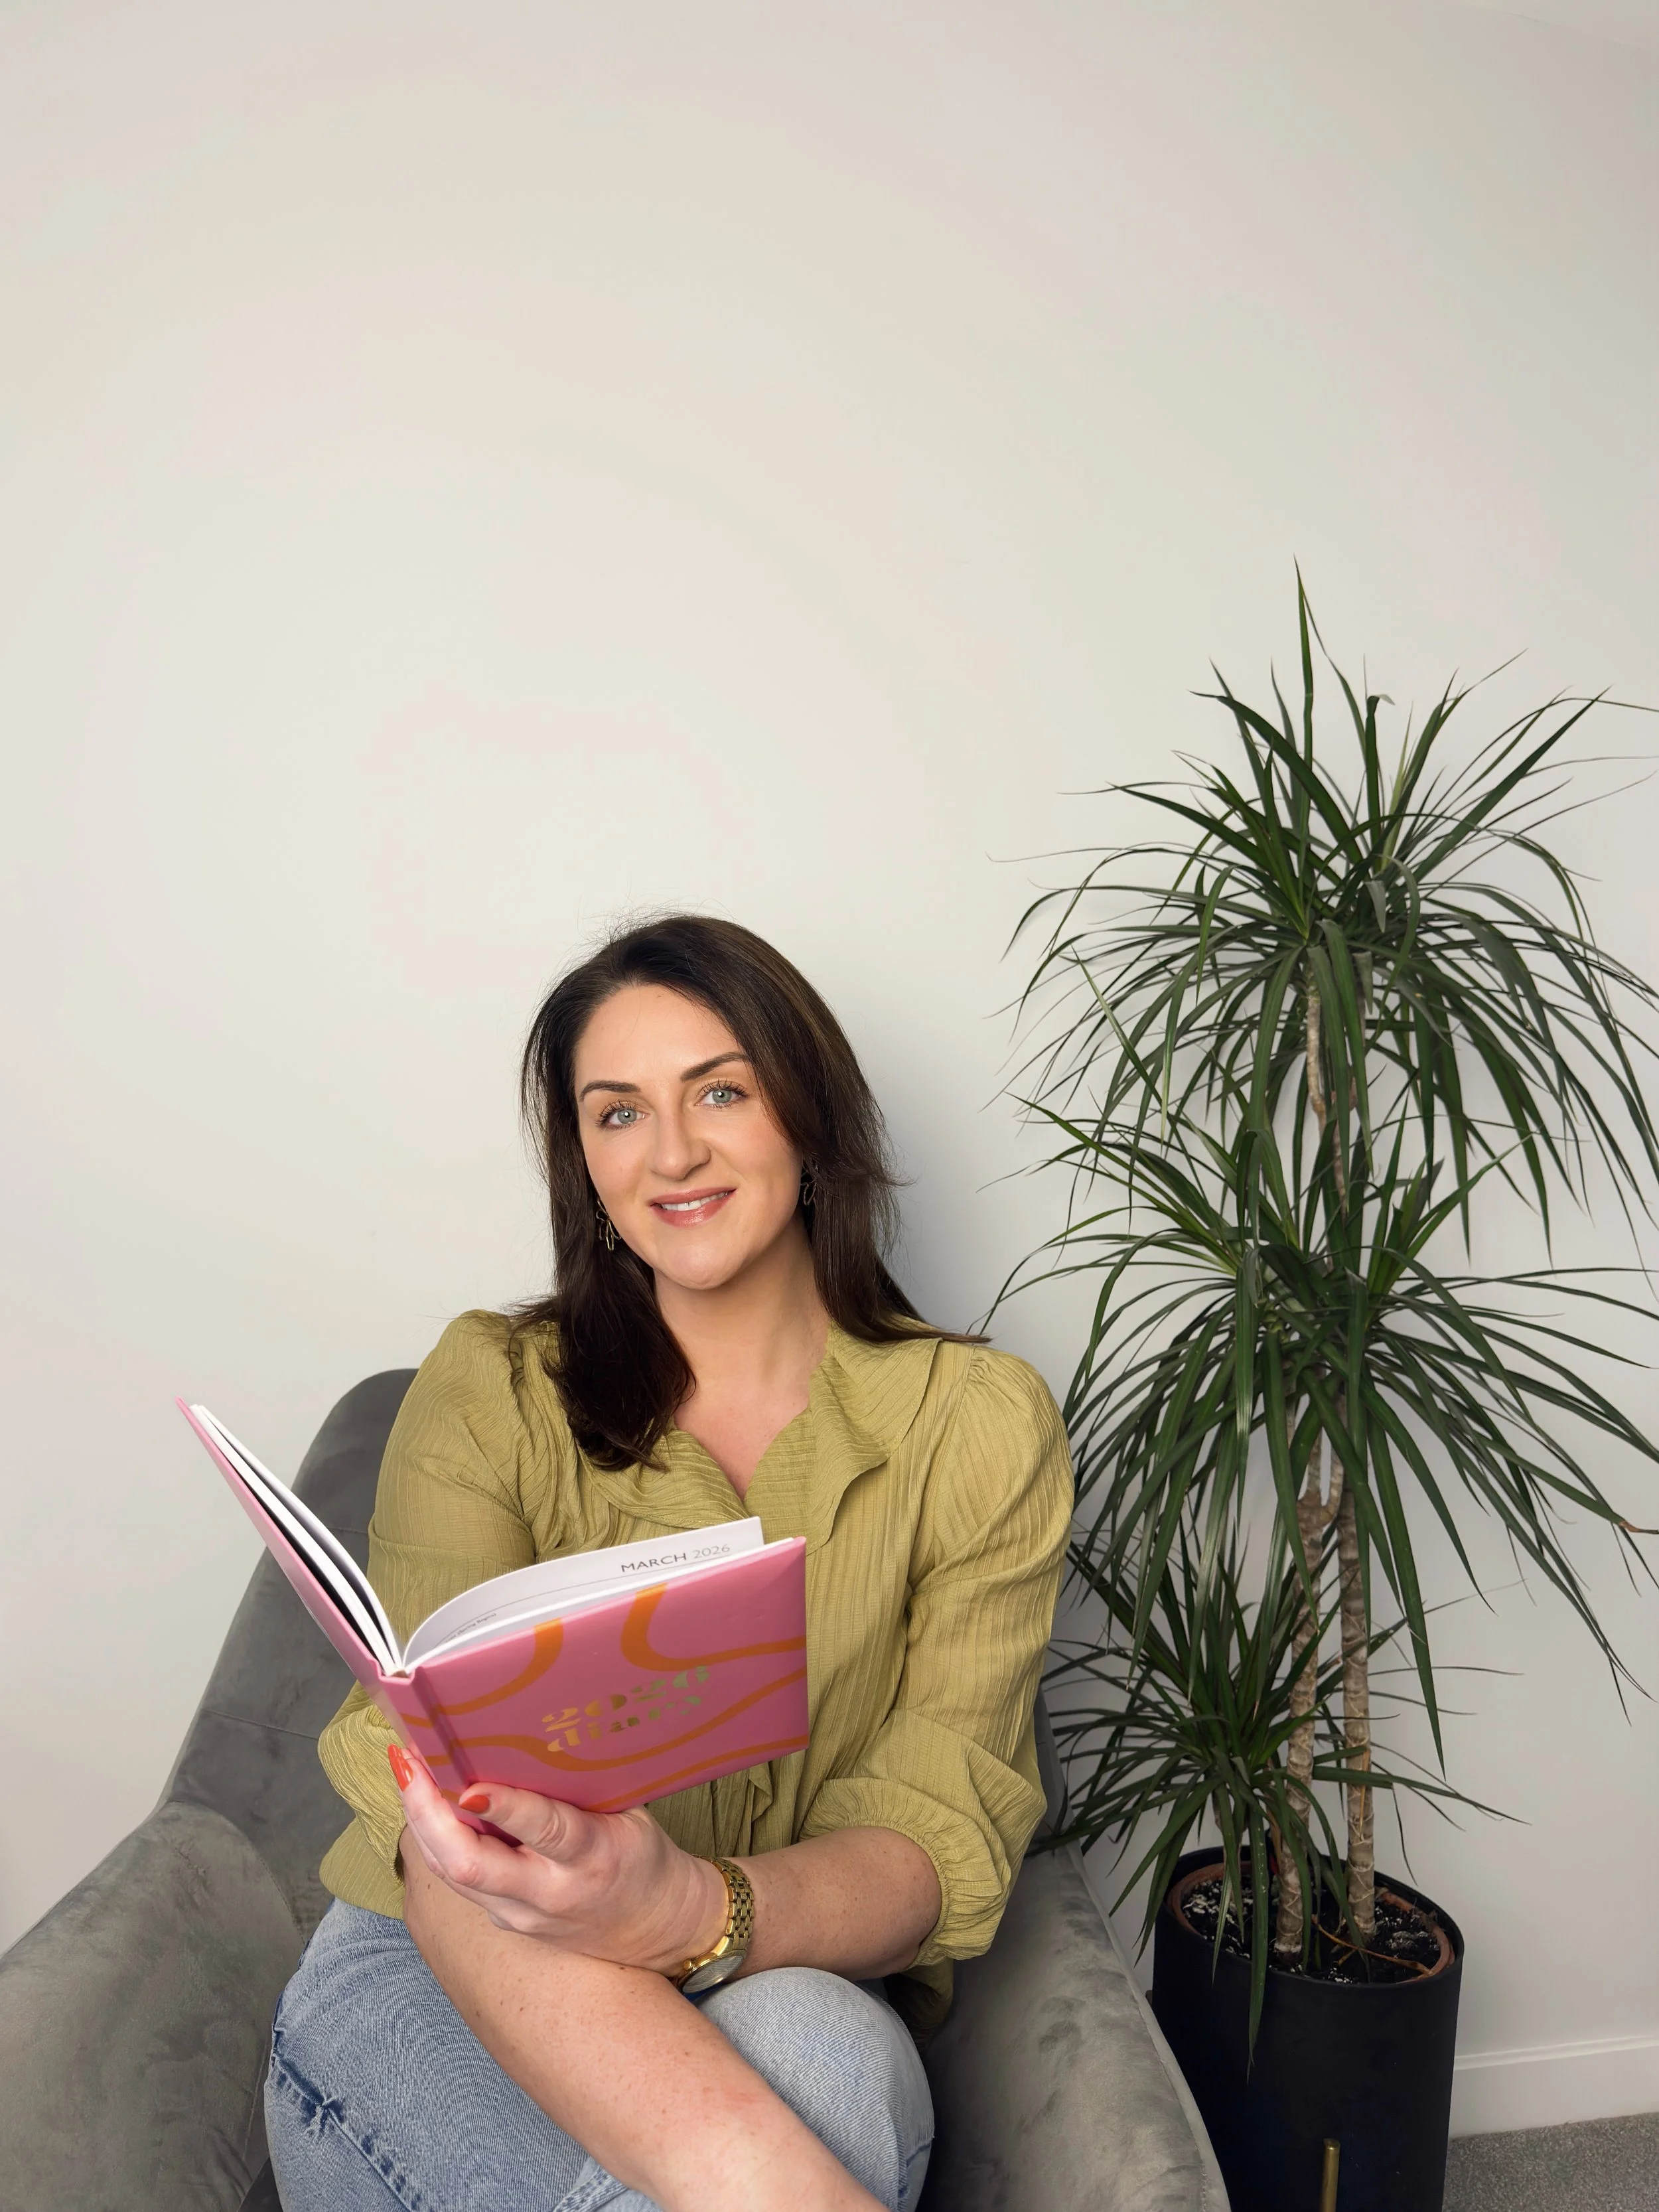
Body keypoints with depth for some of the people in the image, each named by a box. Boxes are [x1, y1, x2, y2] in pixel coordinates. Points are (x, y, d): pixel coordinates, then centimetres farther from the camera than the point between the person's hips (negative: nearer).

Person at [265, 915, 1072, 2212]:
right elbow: (436, 1786, -19)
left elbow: (937, 1830, -11)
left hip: (795, 1994, 2)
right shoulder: (491, 1390, -3)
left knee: (820, 2052, -34)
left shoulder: (980, 1425, -2)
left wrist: (689, 1913, -36)